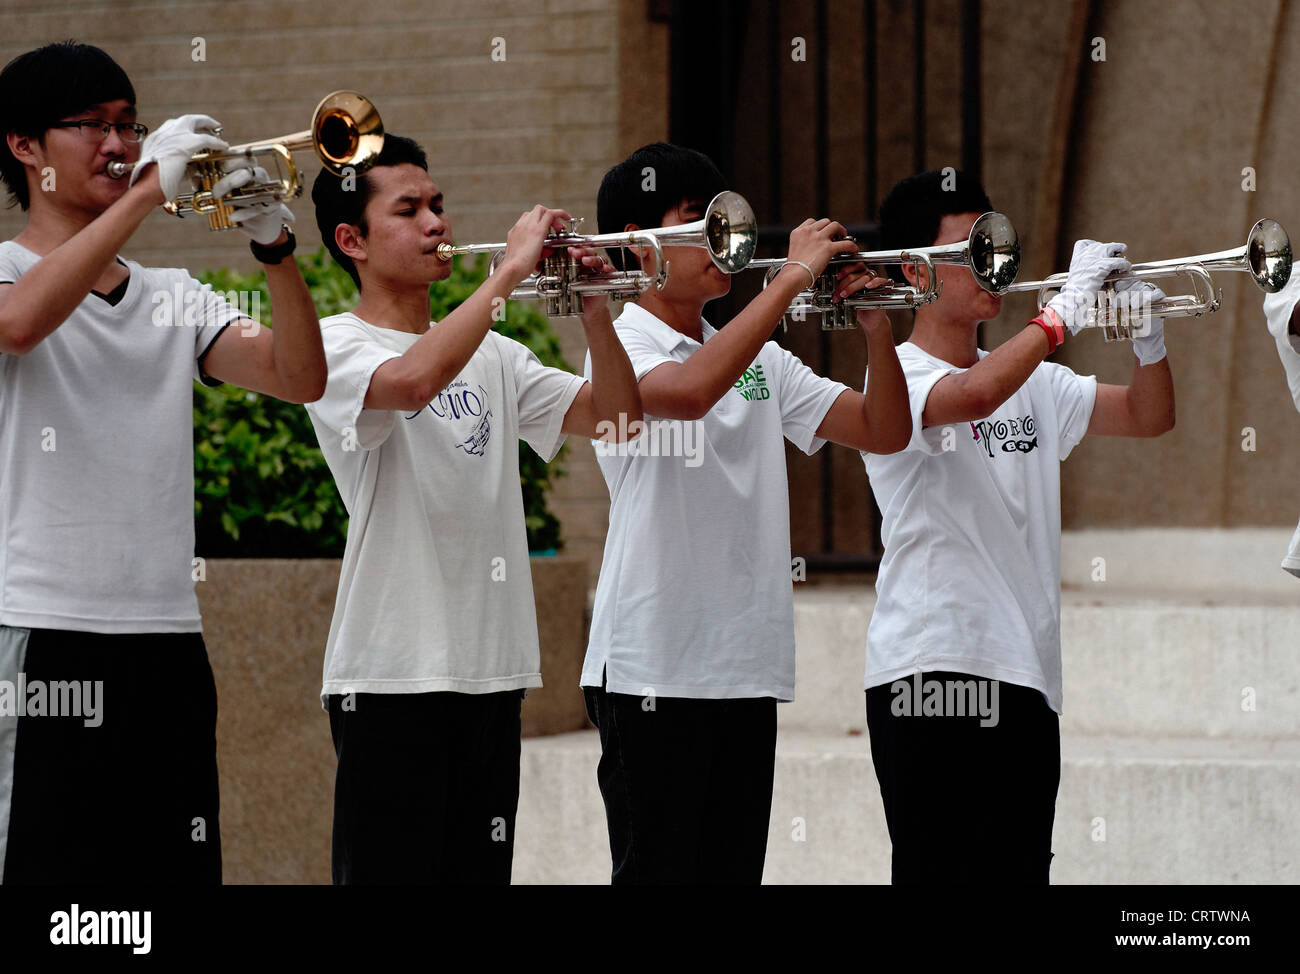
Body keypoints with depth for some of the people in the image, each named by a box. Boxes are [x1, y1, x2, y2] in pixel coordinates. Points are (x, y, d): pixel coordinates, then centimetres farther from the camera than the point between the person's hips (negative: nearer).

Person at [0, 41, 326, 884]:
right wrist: (148, 191, -21)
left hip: (168, 641, 6)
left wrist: (275, 245, -10)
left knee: (177, 866, 6)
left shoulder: (174, 300, 18)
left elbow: (300, 378, 6)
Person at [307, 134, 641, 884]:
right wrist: (511, 270, -22)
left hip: (492, 667, 7)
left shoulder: (492, 356, 16)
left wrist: (595, 314, -6)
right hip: (393, 673, -7)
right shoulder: (338, 346, -5)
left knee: (481, 868, 9)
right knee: (392, 869, -7)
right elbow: (412, 381, -27)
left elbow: (616, 417, 10)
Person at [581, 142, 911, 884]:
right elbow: (689, 392, -29)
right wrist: (794, 276, -24)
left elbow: (884, 432, 11)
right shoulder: (621, 345, -6)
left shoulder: (760, 360, 15)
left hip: (747, 668, 7)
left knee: (735, 868, 9)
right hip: (654, 671, -7)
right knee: (659, 870, -6)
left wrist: (877, 329, -6)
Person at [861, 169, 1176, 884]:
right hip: (934, 666, -7)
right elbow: (974, 397, -27)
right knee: (938, 872, -10)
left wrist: (1148, 336, 0)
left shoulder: (1033, 382, 17)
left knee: (1018, 870, 8)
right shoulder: (898, 376, -6)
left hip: (1026, 676, 7)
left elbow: (1150, 416, 19)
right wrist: (1066, 310, -20)